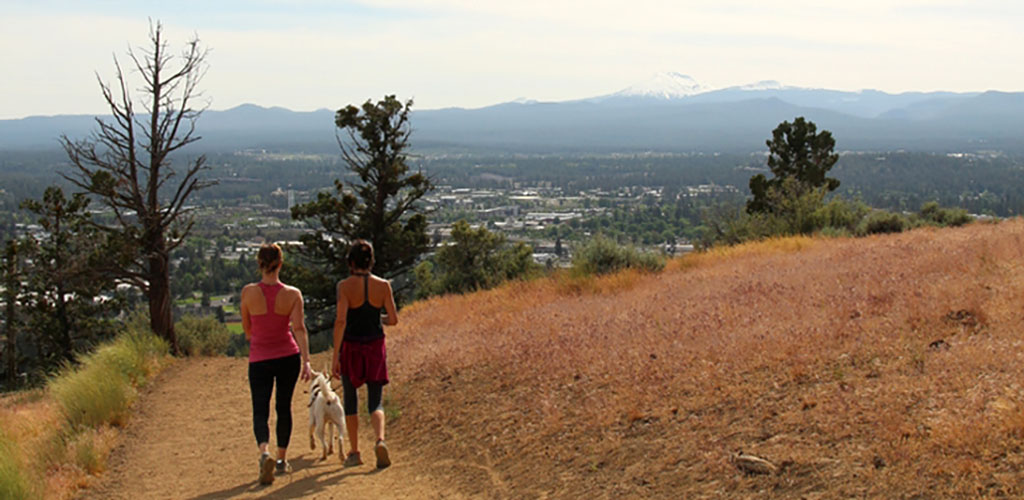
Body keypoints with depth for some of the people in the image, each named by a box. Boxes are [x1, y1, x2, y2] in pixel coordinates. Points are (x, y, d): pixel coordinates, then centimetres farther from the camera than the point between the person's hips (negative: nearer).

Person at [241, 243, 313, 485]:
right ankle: (282, 460, 26)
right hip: (288, 357, 1)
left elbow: (246, 327, 4)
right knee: (284, 408, 17)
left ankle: (265, 453, -24)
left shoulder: (249, 292, -8)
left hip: (259, 360, -1)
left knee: (260, 411, 2)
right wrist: (306, 361, -17)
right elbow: (299, 328, -16)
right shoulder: (293, 294, -8)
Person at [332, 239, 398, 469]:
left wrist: (335, 356, -14)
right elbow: (393, 320, -2)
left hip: (350, 347, -2)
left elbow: (340, 321, -16)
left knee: (350, 400, 14)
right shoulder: (383, 285, -3)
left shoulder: (345, 286, -11)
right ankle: (380, 440, -20)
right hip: (375, 347, 2)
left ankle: (354, 453, 19)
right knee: (375, 402, 8)